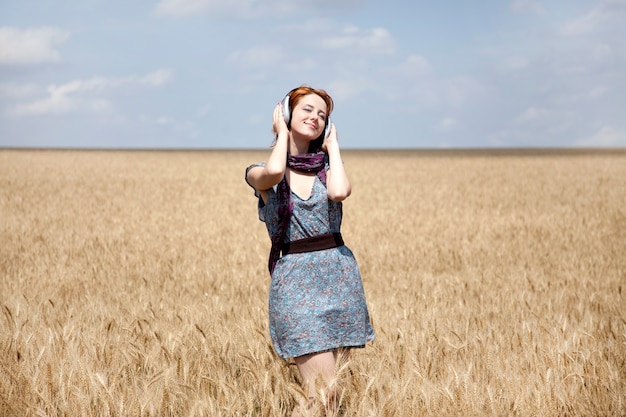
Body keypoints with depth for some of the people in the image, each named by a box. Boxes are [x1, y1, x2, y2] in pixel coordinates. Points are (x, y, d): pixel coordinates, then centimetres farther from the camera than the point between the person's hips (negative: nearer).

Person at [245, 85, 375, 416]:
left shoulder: (326, 167, 10)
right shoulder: (260, 173, 3)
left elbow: (340, 192, -15)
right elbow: (274, 172, -24)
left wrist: (332, 145, -1)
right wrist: (283, 133, -4)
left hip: (340, 276, 3)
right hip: (294, 280, -3)